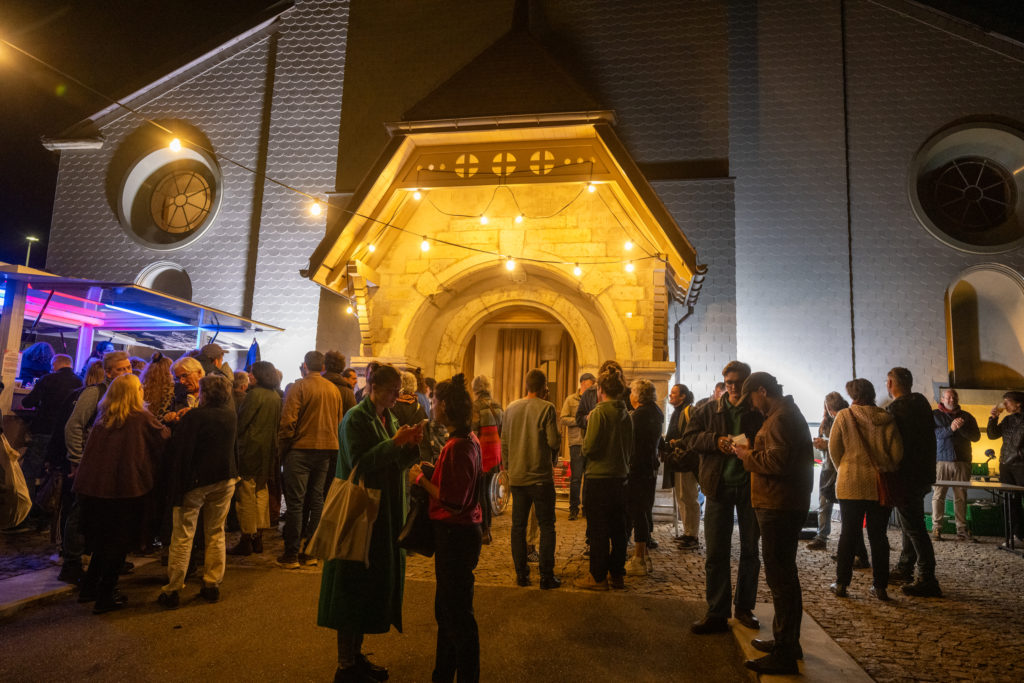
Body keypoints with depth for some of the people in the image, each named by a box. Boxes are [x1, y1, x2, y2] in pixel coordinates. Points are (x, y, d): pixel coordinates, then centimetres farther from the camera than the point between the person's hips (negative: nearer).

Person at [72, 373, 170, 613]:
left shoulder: (102, 417, 7)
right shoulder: (142, 418, -10)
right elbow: (166, 437, 2)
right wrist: (170, 423, 19)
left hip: (93, 487, 6)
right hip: (125, 488, -6)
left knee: (101, 541, 22)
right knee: (118, 543, 8)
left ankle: (89, 588, 32)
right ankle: (106, 596, 13)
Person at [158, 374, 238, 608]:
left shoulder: (193, 416, -16)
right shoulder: (231, 416, 0)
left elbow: (176, 451, -15)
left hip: (195, 481, -4)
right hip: (224, 480, 5)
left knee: (182, 537, 5)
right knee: (216, 534, 14)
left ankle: (172, 590, 12)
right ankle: (212, 585, 20)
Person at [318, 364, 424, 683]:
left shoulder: (388, 419, 12)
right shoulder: (355, 419, -12)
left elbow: (396, 464, 11)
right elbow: (358, 463, -21)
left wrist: (411, 444, -6)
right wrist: (394, 443, -24)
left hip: (385, 515, 8)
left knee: (375, 583, 14)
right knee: (355, 587, 0)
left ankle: (356, 655, 27)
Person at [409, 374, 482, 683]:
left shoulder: (456, 446, -23)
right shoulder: (470, 439, 7)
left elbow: (452, 503, -24)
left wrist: (422, 480, -13)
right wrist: (433, 472, 9)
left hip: (455, 535, -10)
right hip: (464, 531, 10)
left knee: (458, 614, 4)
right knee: (446, 610, 22)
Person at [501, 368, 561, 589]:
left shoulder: (511, 408, 5)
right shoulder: (547, 408, -10)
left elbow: (504, 442, 9)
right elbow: (554, 441, -14)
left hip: (517, 477, 4)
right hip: (541, 476, -4)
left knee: (518, 526, 12)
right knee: (546, 526, 5)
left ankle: (521, 573, 16)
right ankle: (546, 576, 6)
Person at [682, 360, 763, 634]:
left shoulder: (760, 412, -1)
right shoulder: (709, 410, 6)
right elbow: (689, 437, 1)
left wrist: (753, 445, -22)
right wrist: (716, 441, -15)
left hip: (750, 486, 0)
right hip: (719, 486, 1)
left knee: (750, 550, 13)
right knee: (716, 552, 3)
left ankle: (744, 607, 30)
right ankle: (716, 614, 12)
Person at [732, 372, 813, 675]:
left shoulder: (781, 418, -17)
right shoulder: (788, 414, 17)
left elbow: (778, 462, -25)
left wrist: (748, 455, -11)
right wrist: (752, 453, 8)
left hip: (779, 508, -11)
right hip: (785, 505, 11)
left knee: (780, 577, -6)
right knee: (784, 574, 20)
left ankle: (784, 655, 1)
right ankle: (787, 641, 34)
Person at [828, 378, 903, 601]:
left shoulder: (844, 416, -5)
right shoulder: (887, 419, -1)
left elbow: (834, 449, -3)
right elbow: (897, 453, -1)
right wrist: (885, 470, 15)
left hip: (851, 483, -2)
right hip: (880, 485, 2)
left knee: (848, 533, 7)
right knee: (878, 536, 11)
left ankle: (841, 583, 11)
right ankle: (880, 586, 15)